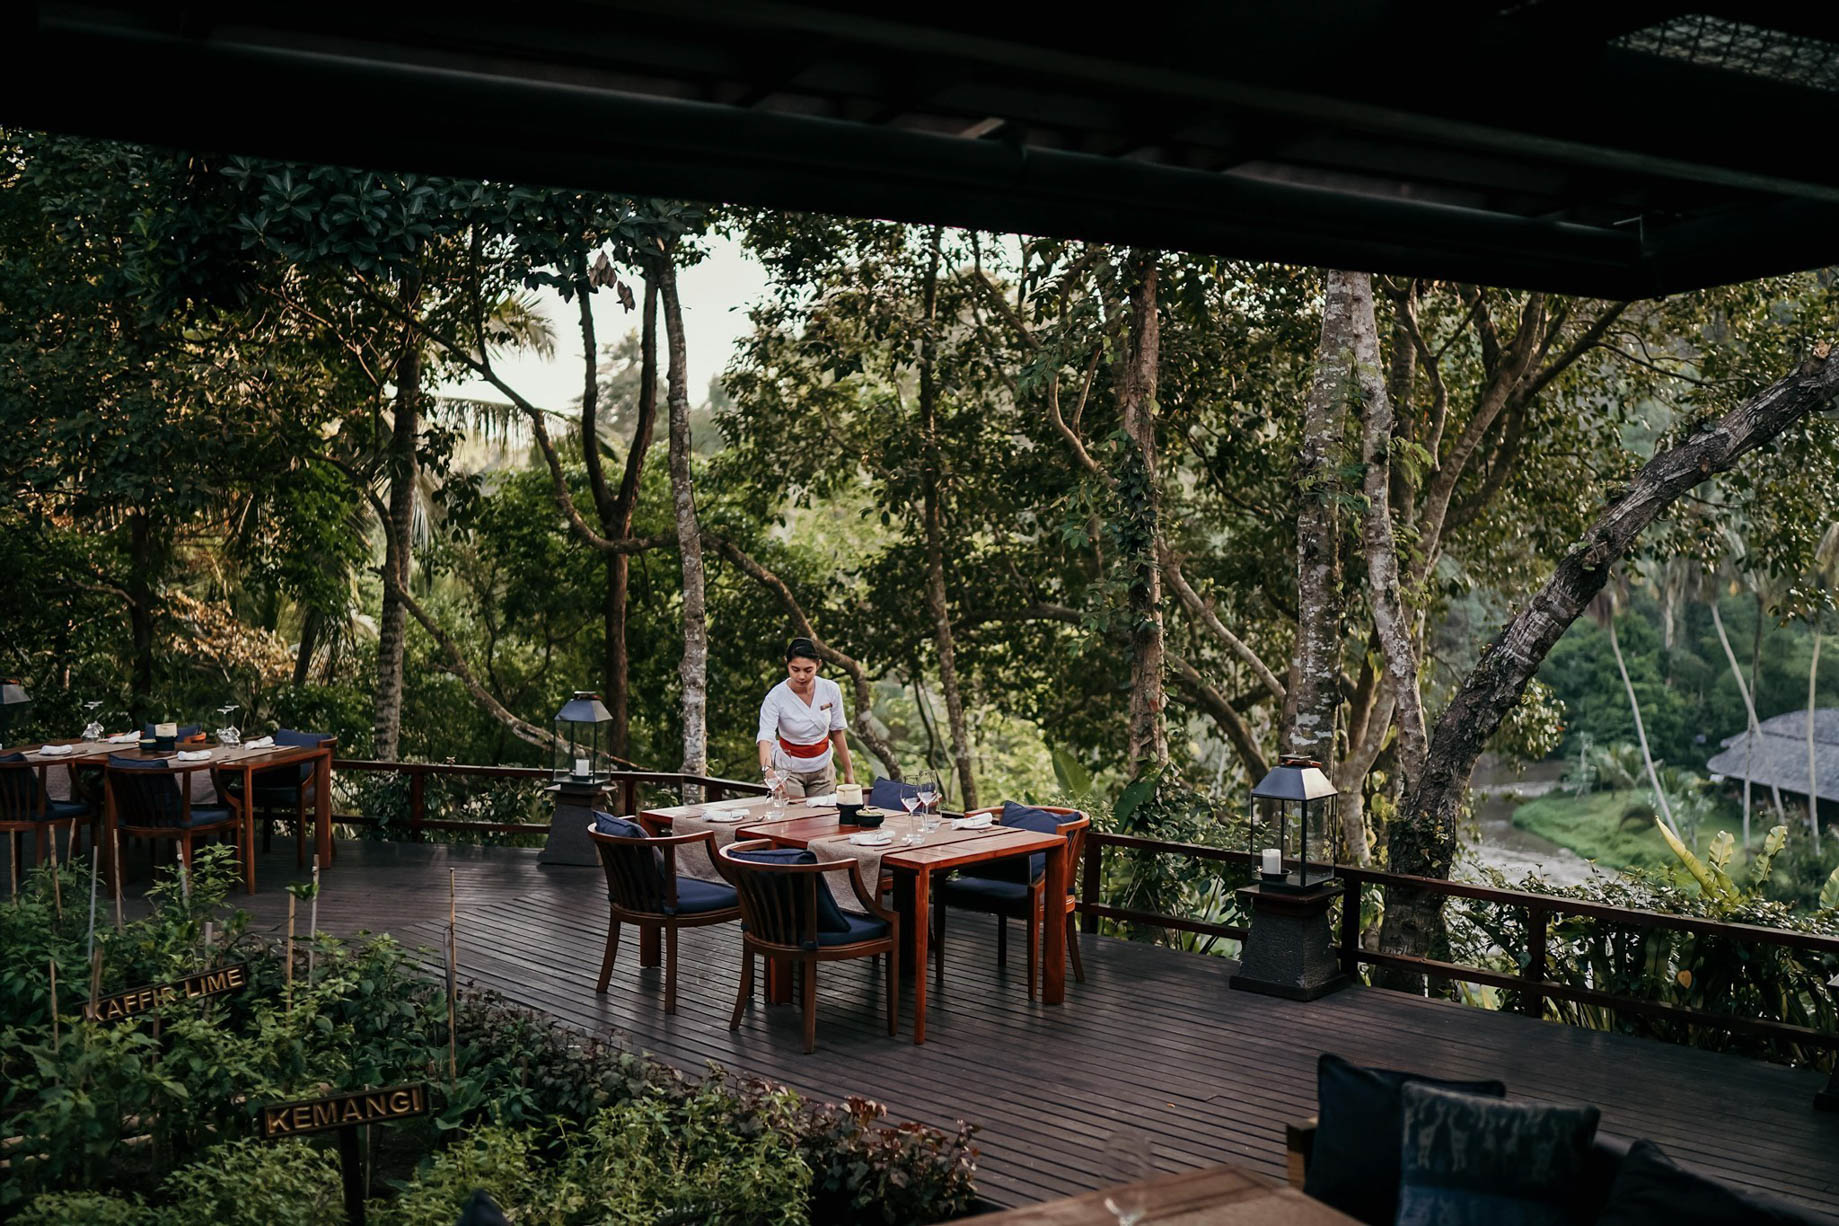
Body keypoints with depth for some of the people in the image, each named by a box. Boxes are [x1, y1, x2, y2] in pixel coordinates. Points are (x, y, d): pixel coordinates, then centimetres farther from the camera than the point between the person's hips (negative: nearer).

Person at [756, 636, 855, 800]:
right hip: (789, 768, -2)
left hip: (823, 768, 2)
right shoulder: (776, 697, -21)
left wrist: (849, 771, 1)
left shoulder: (831, 690, -13)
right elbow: (765, 737, -33)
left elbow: (837, 733, -2)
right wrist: (767, 769, -51)